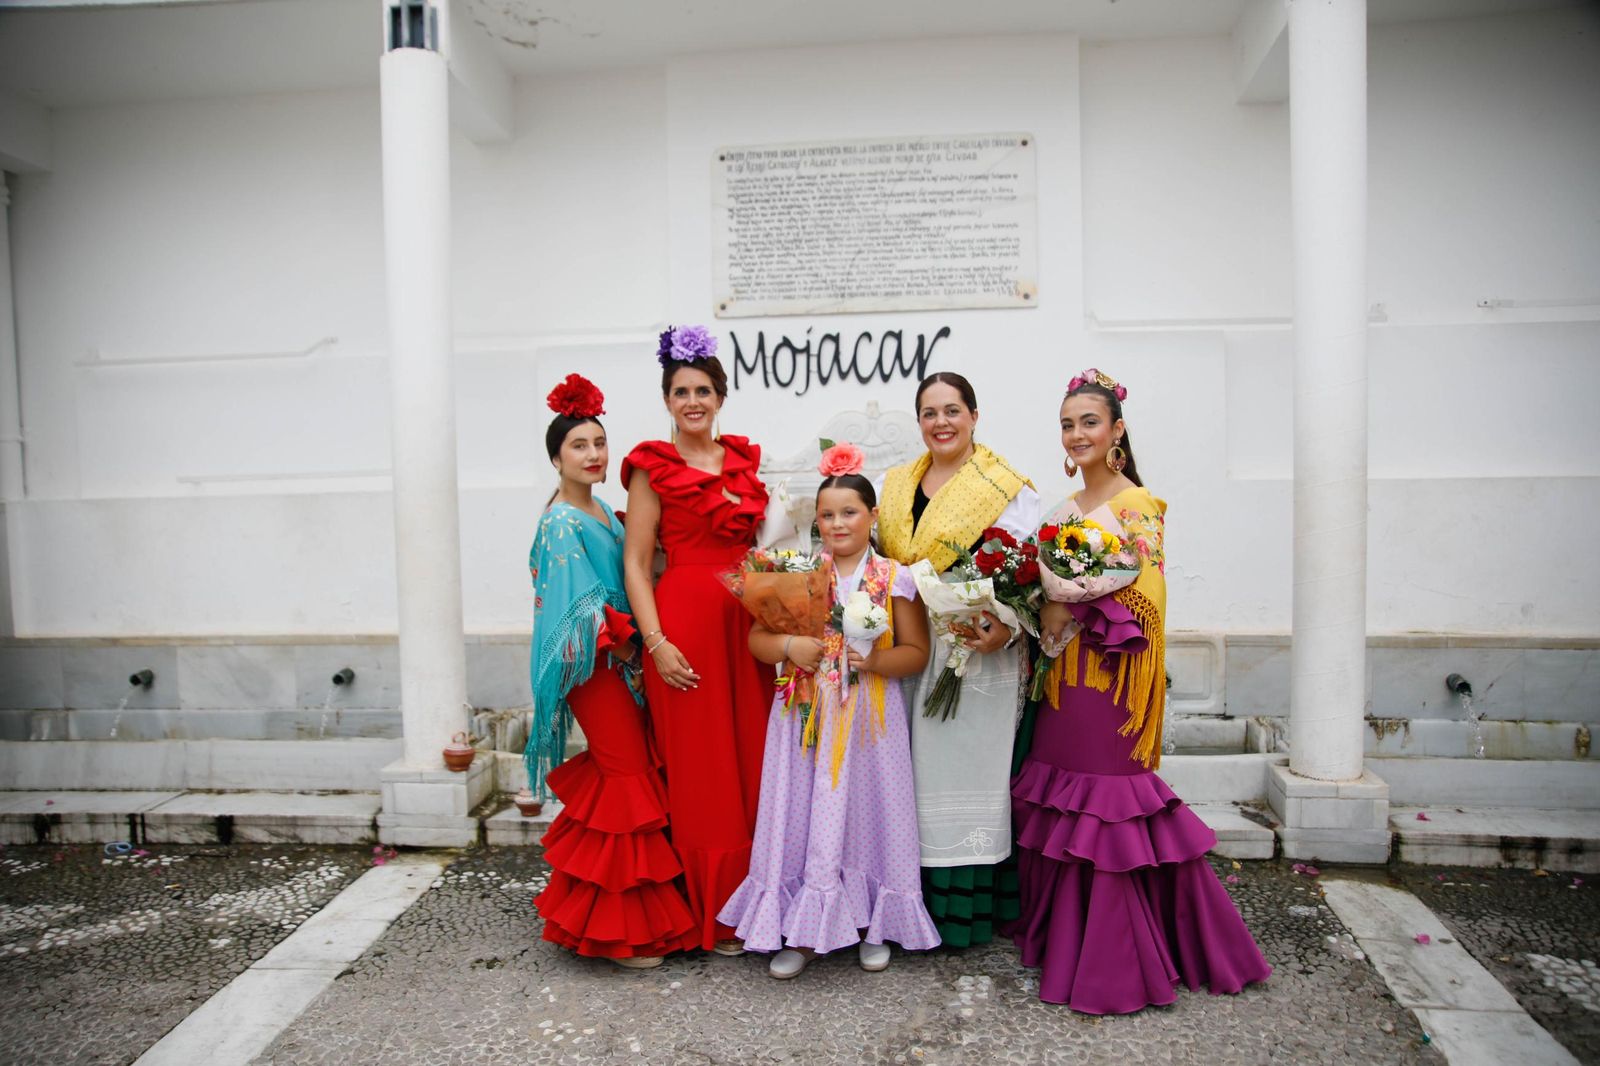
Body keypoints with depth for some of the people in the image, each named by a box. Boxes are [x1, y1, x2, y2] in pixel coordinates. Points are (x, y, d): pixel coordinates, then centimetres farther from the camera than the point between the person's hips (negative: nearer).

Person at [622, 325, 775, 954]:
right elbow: (636, 563, -5)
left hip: (747, 620, 5)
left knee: (752, 760, 9)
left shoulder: (744, 459, 13)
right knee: (700, 769, 3)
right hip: (685, 622, -5)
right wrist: (656, 642, -14)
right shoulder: (653, 467, -1)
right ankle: (710, 918, 17)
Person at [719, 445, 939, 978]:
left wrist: (878, 661, -18)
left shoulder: (894, 578, 0)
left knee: (866, 809, 6)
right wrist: (788, 646, -15)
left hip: (870, 718, -1)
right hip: (807, 715, 1)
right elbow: (757, 638, 5)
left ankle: (871, 922, 27)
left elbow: (916, 651, 0)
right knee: (806, 815, 4)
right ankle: (804, 930, 20)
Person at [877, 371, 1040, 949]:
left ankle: (969, 909, 14)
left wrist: (1005, 628, -23)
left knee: (969, 767, 0)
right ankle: (921, 904, 21)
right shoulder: (895, 486, 13)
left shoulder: (1008, 489, -3)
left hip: (979, 655, -4)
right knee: (916, 772, 8)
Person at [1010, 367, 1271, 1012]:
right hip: (1065, 678, 7)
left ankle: (1114, 965, 12)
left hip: (1110, 681, -7)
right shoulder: (1067, 507, 15)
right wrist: (1045, 614, 3)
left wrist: (1075, 608, -16)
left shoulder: (1136, 506, -8)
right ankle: (1065, 937, 30)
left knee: (1108, 811, -2)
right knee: (1060, 806, 13)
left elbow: (1147, 597, -17)